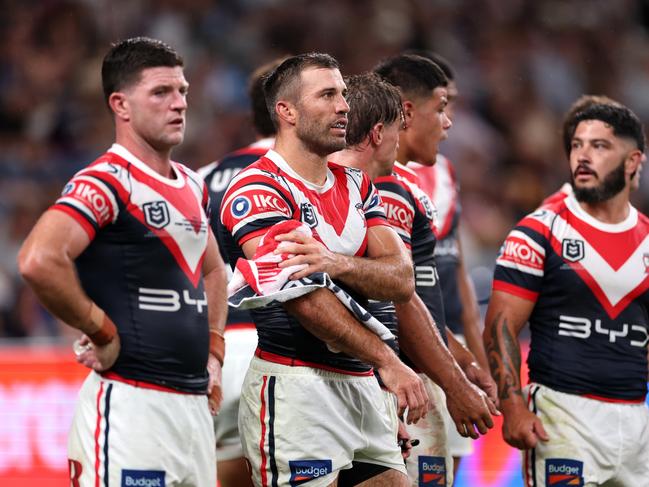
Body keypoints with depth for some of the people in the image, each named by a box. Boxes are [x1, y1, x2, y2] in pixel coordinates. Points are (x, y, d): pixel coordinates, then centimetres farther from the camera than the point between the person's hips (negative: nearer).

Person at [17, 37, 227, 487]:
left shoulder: (192, 187, 16)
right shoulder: (105, 183, -11)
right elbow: (39, 261, -28)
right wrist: (103, 333, -17)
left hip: (195, 403, 9)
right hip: (130, 402, -9)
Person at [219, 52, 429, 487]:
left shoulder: (357, 186, 16)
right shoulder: (258, 190, -9)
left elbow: (402, 281, 3)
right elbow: (303, 299, -19)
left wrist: (339, 264, -18)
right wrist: (387, 361, -20)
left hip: (361, 384, 7)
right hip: (294, 383, -7)